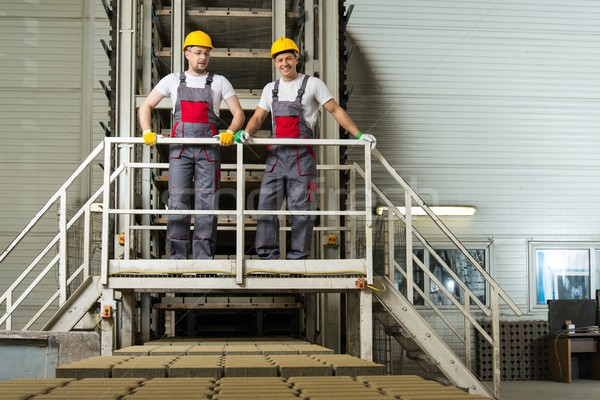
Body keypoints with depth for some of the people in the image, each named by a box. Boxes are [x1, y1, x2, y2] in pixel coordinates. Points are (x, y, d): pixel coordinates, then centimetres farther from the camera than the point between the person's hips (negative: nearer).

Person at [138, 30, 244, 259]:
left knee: (207, 203, -3)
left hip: (208, 148, 0)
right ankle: (177, 256, 1)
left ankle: (204, 257, 1)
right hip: (180, 148, 0)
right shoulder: (173, 80, 14)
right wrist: (147, 131, -4)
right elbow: (146, 106, 14)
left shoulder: (219, 82, 13)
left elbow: (238, 113, 9)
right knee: (178, 201, -3)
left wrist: (230, 132, -12)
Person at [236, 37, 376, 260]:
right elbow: (258, 117, 12)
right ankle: (268, 256, 6)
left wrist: (358, 135, -6)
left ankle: (297, 257, 3)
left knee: (301, 208, -3)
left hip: (302, 155, -4)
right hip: (276, 154, 4)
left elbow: (335, 110, 2)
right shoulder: (271, 89, 16)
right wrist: (246, 132, -11)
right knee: (267, 204, 0)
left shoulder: (312, 84, 3)